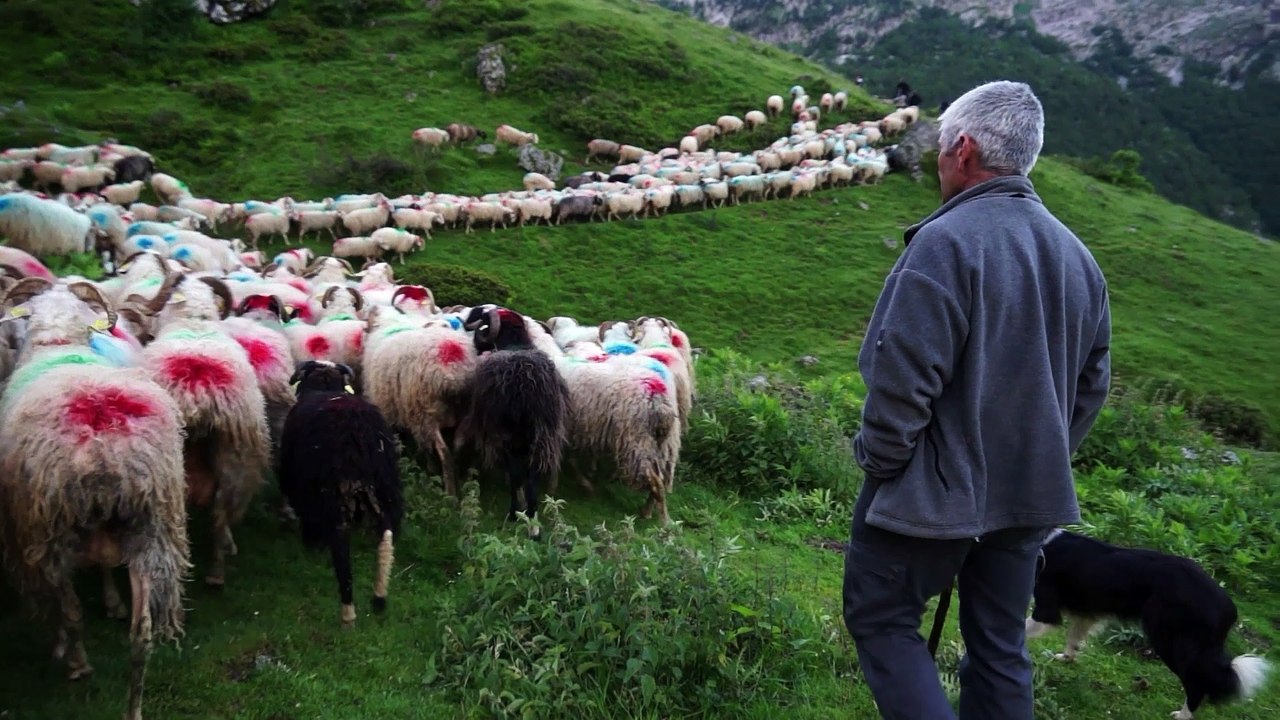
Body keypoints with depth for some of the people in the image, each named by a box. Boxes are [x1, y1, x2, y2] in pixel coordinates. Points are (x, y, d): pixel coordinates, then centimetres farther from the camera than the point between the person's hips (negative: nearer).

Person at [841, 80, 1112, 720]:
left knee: (881, 619, 9)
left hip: (934, 494, -7)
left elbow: (904, 375, -23)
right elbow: (1092, 383, 12)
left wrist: (879, 458, -9)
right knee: (999, 644, 17)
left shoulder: (946, 242, -19)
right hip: (1028, 498, 7)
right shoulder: (1076, 256, 6)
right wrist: (1042, 459, 20)